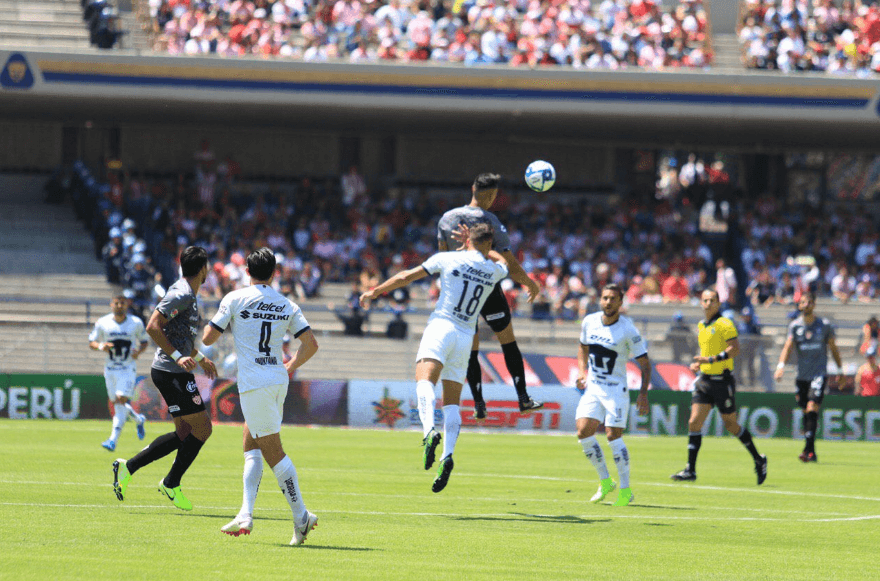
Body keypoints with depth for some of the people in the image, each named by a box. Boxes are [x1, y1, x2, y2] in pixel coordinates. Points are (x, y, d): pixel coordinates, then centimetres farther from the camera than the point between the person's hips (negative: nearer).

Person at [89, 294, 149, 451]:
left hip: (128, 369, -3)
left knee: (121, 400, -17)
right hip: (110, 368, 3)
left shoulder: (136, 323, -1)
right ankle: (138, 420, 38)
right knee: (116, 403, 7)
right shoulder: (102, 323, 0)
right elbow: (91, 342, 5)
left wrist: (139, 351, -10)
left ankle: (113, 439, -21)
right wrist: (100, 346, -17)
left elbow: (144, 342, 11)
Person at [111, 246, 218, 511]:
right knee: (202, 428, -6)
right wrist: (177, 357, -26)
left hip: (175, 372, 10)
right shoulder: (181, 295, -16)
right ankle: (171, 484, 5)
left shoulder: (187, 295, 16)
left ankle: (127, 467, 12)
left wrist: (199, 357, 34)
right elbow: (152, 327, -23)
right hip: (171, 372, -10)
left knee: (185, 434, 10)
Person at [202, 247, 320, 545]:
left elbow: (208, 338, -3)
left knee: (273, 452, -4)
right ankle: (245, 515, 7)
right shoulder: (286, 305, 8)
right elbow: (311, 344, 6)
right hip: (278, 381, 6)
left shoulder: (235, 299, -4)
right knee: (251, 445, 15)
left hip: (254, 383, -6)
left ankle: (301, 517, -7)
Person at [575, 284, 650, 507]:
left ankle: (625, 490, -2)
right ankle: (605, 481, 11)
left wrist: (643, 393, -19)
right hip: (592, 387, 5)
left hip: (616, 389, -5)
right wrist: (582, 371, 4)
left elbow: (645, 363, -9)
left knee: (613, 436, -12)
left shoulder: (628, 330, -14)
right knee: (583, 433, -6)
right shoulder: (589, 322, 2)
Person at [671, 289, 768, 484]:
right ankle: (690, 470, -3)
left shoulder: (724, 324, -10)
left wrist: (711, 360, -25)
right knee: (694, 422, -4)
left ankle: (759, 460, 20)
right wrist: (697, 364, 10)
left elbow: (735, 348, -20)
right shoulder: (701, 326, 13)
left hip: (722, 379, -7)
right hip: (704, 380, 7)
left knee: (731, 424, 2)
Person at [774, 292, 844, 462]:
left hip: (819, 373, -2)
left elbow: (833, 348, 12)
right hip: (802, 376, 2)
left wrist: (841, 370, 16)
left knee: (812, 408, -18)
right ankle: (811, 451, 19)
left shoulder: (825, 325, 2)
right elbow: (788, 346, -8)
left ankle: (809, 450, -21)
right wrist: (781, 365, -24)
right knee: (806, 412, 6)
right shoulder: (795, 325, 3)